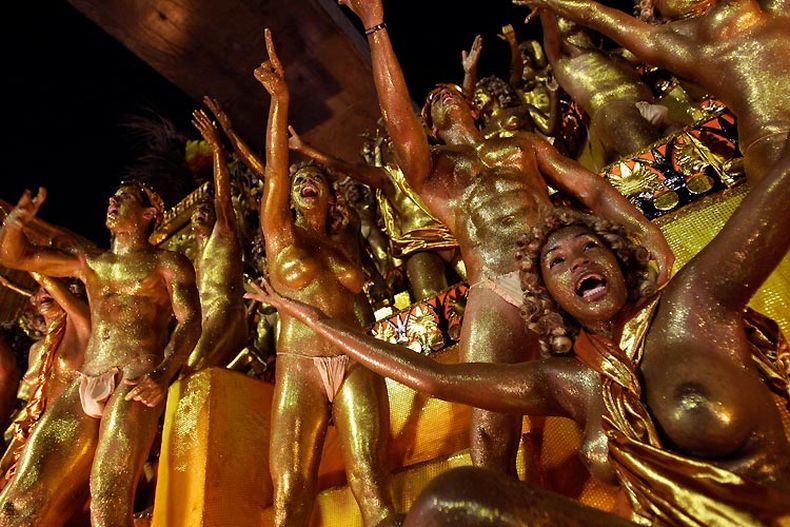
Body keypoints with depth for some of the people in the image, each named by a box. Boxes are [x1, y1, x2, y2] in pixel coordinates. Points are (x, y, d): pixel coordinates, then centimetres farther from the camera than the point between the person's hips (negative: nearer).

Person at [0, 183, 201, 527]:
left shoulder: (168, 263, 9)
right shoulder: (89, 263, 26)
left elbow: (190, 322, -4)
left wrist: (162, 375, -22)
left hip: (137, 379, -6)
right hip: (84, 385, 6)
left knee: (108, 496, -21)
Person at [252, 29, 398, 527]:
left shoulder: (344, 245, 20)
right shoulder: (278, 230, 9)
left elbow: (355, 285, 14)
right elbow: (275, 169, -2)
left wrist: (329, 248, 10)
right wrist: (280, 99, -13)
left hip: (356, 365, 2)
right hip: (298, 368, -2)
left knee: (372, 487, -9)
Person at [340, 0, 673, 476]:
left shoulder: (522, 142, 27)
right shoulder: (429, 169, 21)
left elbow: (590, 186, 16)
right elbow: (398, 121, 1)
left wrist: (644, 229, 0)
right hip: (496, 295, -2)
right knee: (489, 430, -7)